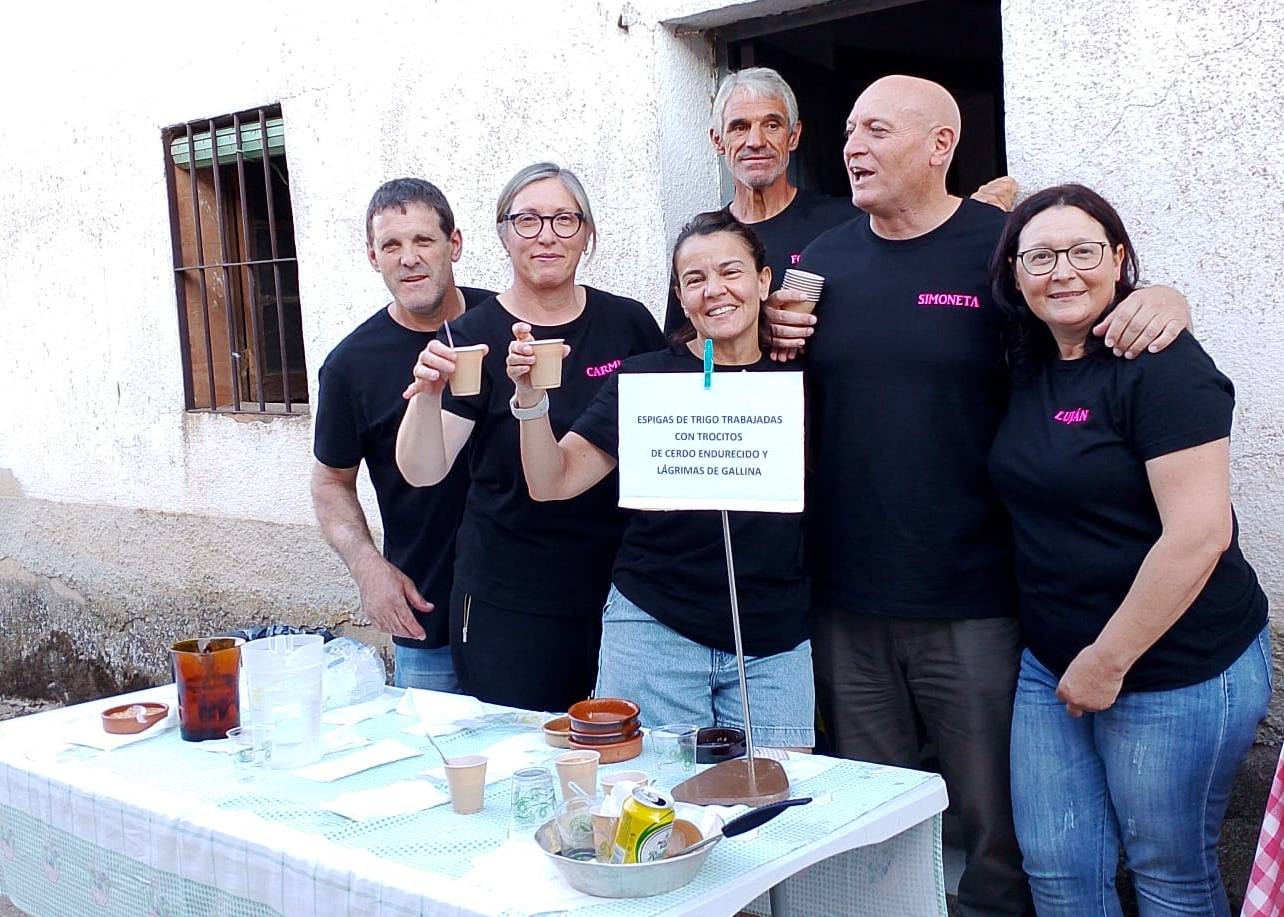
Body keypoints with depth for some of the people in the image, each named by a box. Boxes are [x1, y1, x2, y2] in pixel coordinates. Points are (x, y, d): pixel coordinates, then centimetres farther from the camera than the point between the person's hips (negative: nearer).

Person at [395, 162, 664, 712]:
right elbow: (423, 472, -13)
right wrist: (427, 394, -30)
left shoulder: (629, 323, 1)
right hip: (508, 605, -2)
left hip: (620, 588, 3)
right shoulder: (474, 337, -6)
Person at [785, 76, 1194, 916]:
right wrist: (778, 341, -4)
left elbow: (1108, 315, 4)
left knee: (997, 825, 7)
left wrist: (1165, 299, -18)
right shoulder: (824, 260, 8)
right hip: (845, 603, 4)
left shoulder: (1007, 247, -4)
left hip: (974, 602, -3)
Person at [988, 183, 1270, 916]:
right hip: (1052, 662, 7)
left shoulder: (1162, 365, -16)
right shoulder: (1028, 366, 6)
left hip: (1174, 670, -6)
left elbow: (1199, 534, -22)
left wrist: (1109, 660, -16)